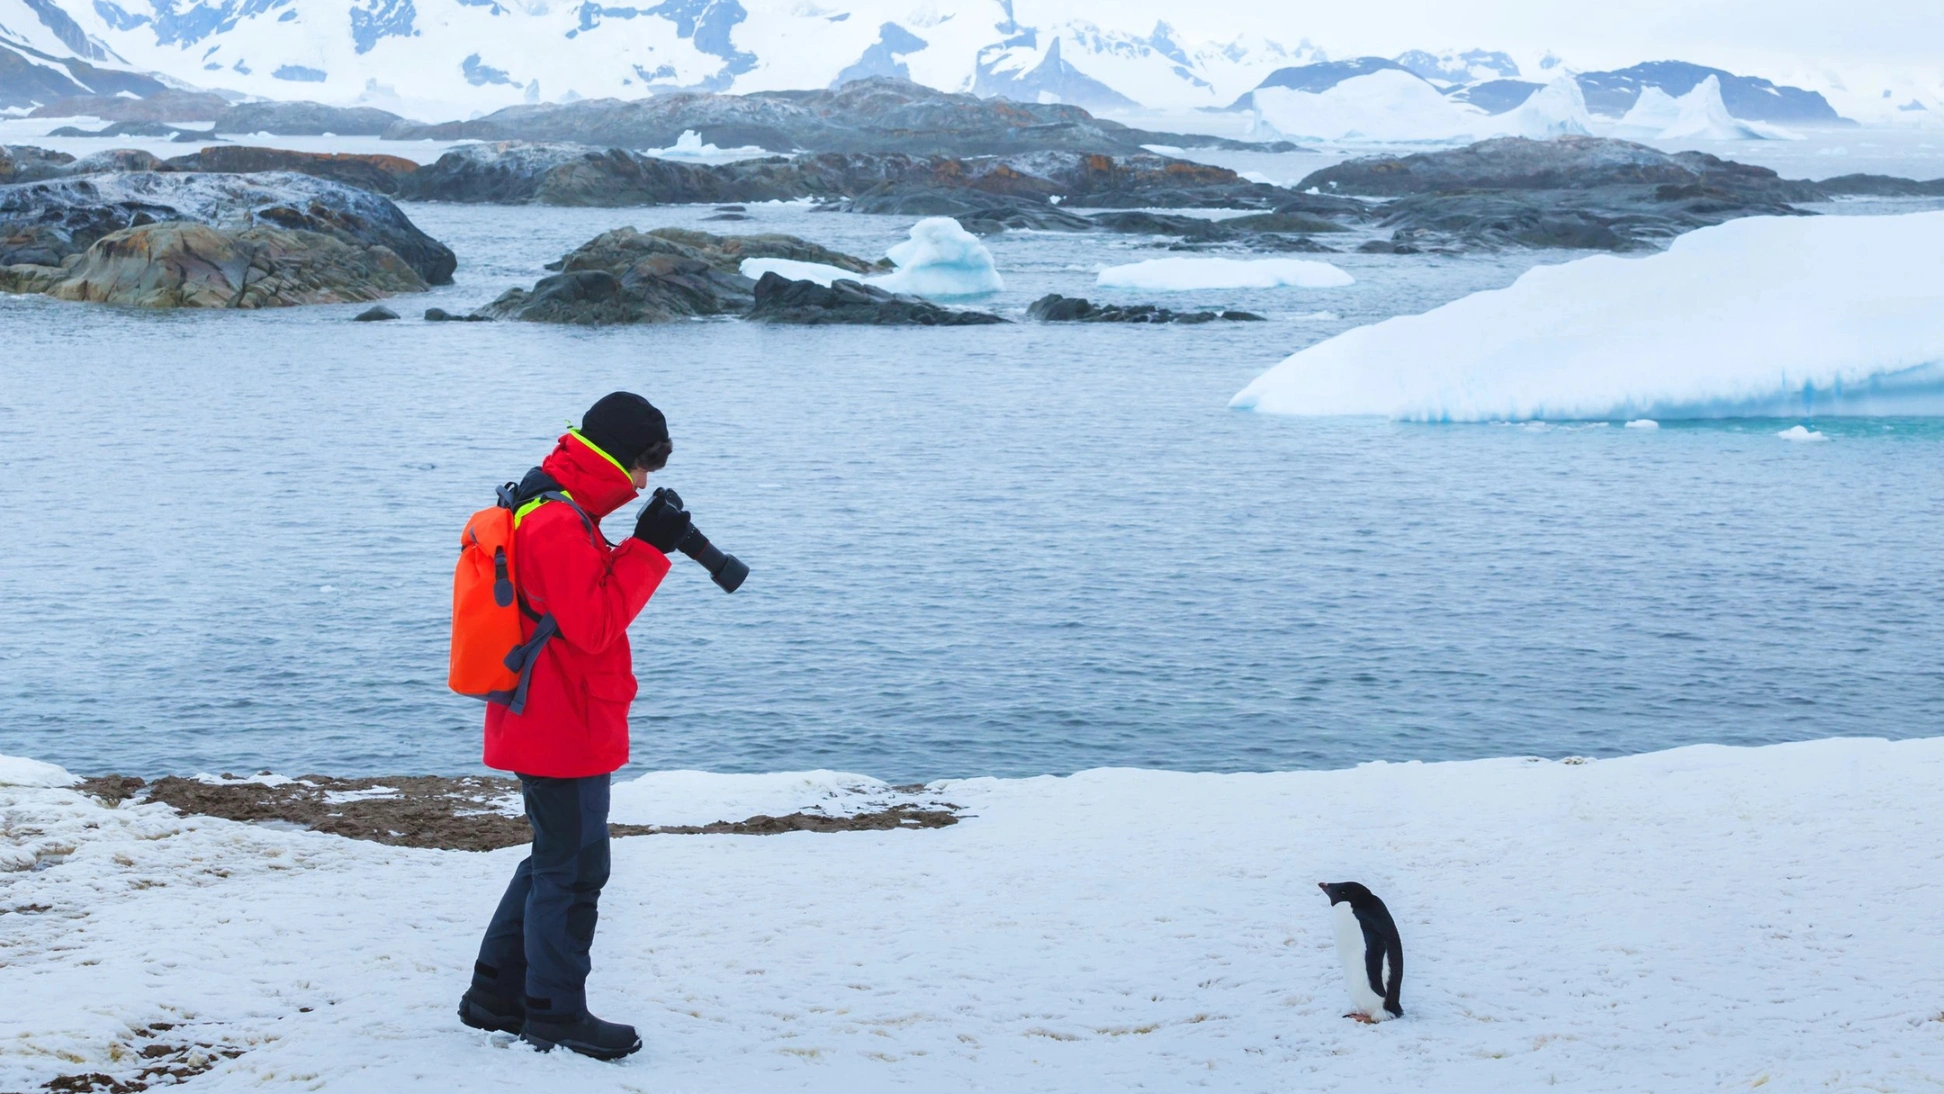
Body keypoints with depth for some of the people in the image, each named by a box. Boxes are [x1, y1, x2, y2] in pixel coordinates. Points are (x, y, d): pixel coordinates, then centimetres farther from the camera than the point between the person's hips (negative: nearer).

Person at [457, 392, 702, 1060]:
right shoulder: (559, 524, -21)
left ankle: (496, 994, 27)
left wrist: (645, 545, 4)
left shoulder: (552, 510, 13)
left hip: (547, 725, 11)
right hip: (565, 731, -11)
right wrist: (648, 550, -18)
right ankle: (556, 1014, 11)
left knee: (555, 862, 20)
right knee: (575, 870, 0)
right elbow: (595, 623, -23)